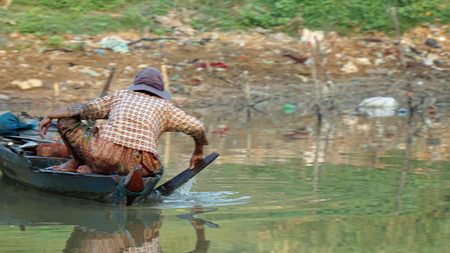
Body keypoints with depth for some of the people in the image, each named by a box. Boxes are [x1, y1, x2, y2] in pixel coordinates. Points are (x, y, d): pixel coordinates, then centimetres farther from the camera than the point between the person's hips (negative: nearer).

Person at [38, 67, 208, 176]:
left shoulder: (121, 96, 22)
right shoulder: (165, 107, 21)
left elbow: (88, 108, 11)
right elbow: (197, 128, 19)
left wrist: (50, 116, 15)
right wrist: (198, 151, 38)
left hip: (103, 154, 3)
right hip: (137, 165, -2)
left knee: (66, 119, 20)